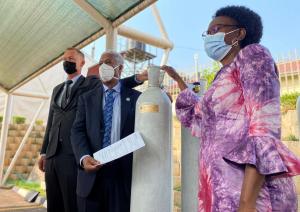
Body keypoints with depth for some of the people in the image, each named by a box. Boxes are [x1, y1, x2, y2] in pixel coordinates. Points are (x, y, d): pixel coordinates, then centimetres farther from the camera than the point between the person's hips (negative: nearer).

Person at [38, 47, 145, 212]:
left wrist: (138, 78, -32)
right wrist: (44, 152, 17)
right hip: (52, 155, 6)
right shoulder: (57, 89, 20)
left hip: (74, 155, -6)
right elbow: (50, 122, 20)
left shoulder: (92, 84, 2)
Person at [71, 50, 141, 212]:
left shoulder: (135, 98, 5)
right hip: (92, 171, 2)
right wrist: (84, 157, -16)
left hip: (124, 172, -1)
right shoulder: (87, 98, 11)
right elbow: (78, 131, 1)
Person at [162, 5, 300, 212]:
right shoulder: (223, 75, 19)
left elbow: (264, 125, -16)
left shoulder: (252, 54, -2)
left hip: (248, 191, -8)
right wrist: (178, 79, 31)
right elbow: (201, 124, 28)